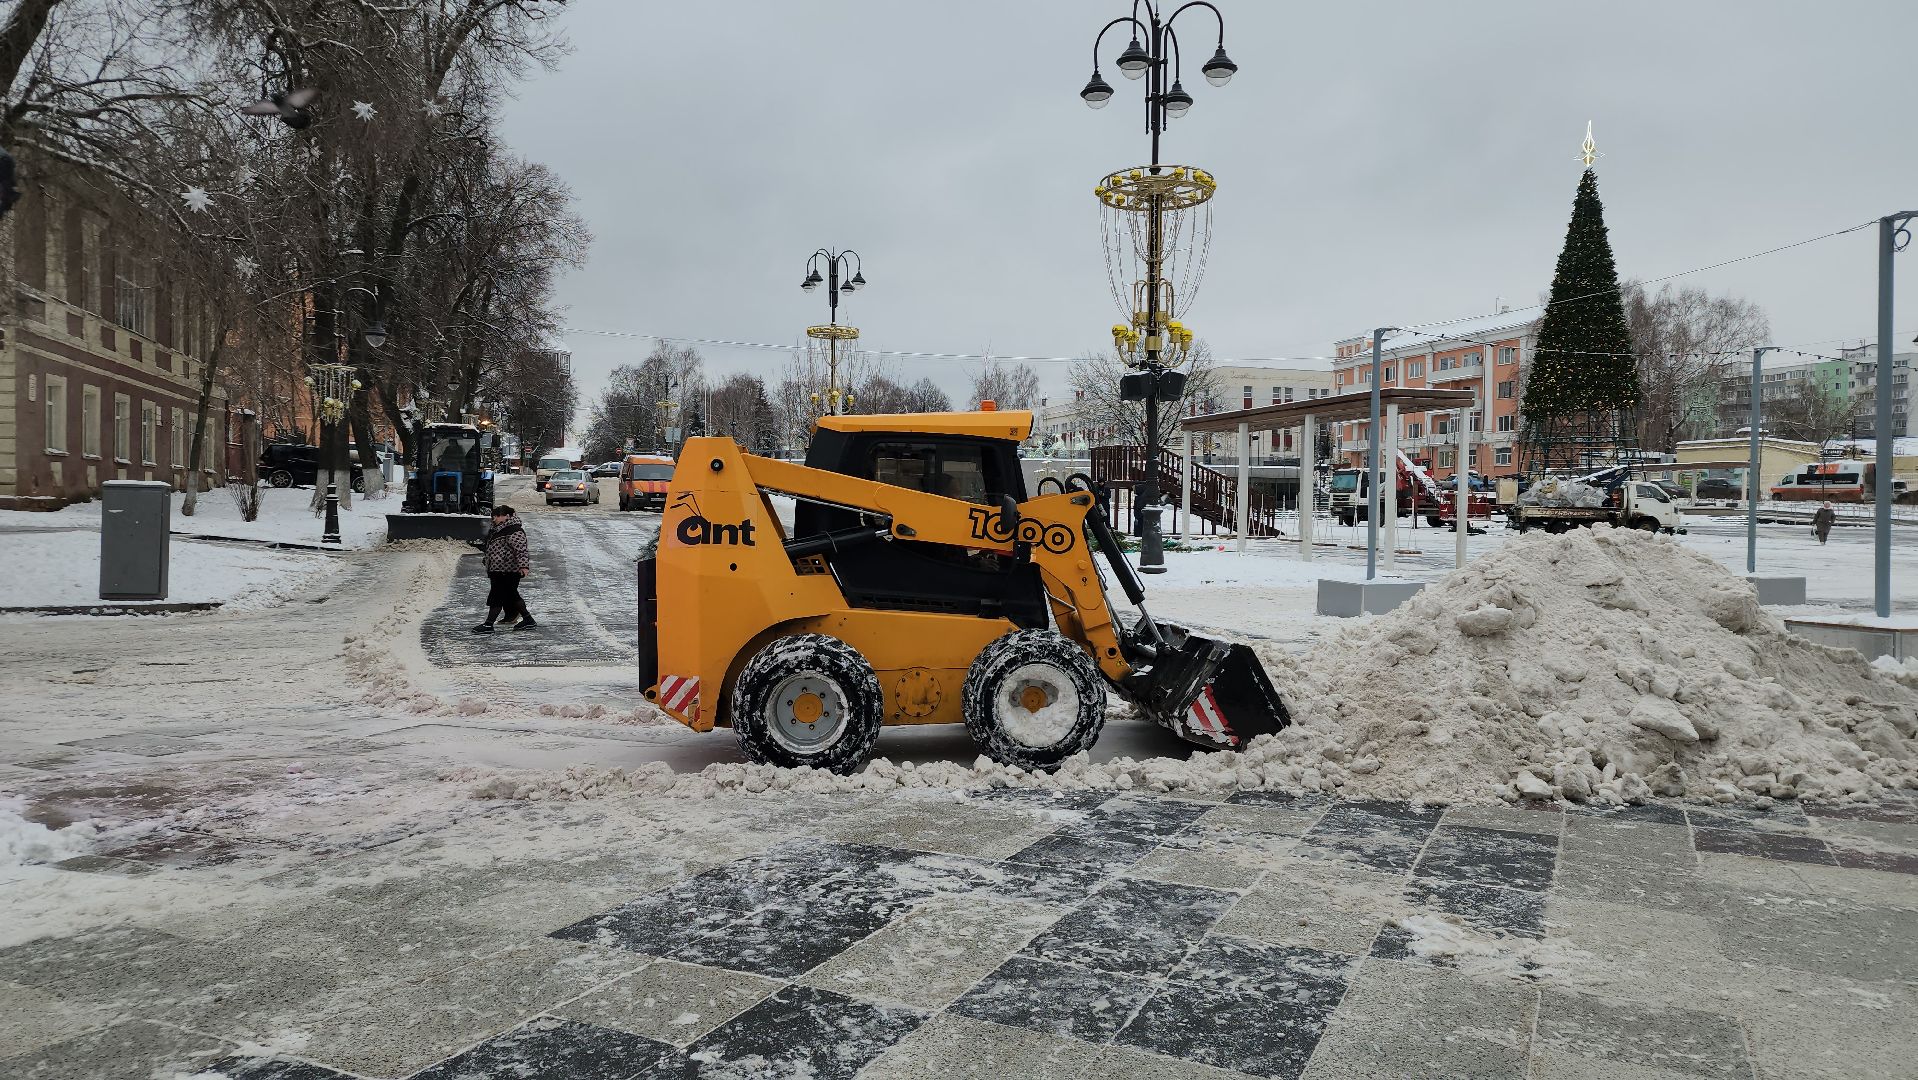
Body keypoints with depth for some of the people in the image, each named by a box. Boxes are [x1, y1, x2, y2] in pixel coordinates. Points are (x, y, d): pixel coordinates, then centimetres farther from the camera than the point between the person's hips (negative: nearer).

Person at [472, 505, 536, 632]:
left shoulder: (514, 531, -17)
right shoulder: (498, 530, 17)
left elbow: (521, 549, -28)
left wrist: (523, 565, -37)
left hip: (508, 571, -11)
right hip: (498, 570, 11)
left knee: (497, 596, -8)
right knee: (511, 596, 16)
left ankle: (488, 625, -4)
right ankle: (528, 620, 22)